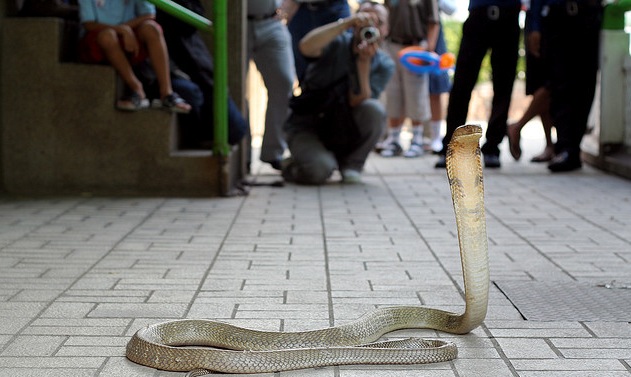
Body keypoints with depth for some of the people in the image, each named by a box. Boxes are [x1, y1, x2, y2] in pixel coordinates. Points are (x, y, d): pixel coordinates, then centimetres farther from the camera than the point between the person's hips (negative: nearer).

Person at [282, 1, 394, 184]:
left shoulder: (384, 64, -6)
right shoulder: (336, 43, -13)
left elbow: (357, 104, -19)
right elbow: (306, 47, -38)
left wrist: (364, 62, -31)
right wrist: (347, 22, -44)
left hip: (343, 132, 3)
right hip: (307, 127, -2)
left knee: (374, 110, -28)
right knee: (319, 170, -32)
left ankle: (351, 164, -5)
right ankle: (292, 166, 6)